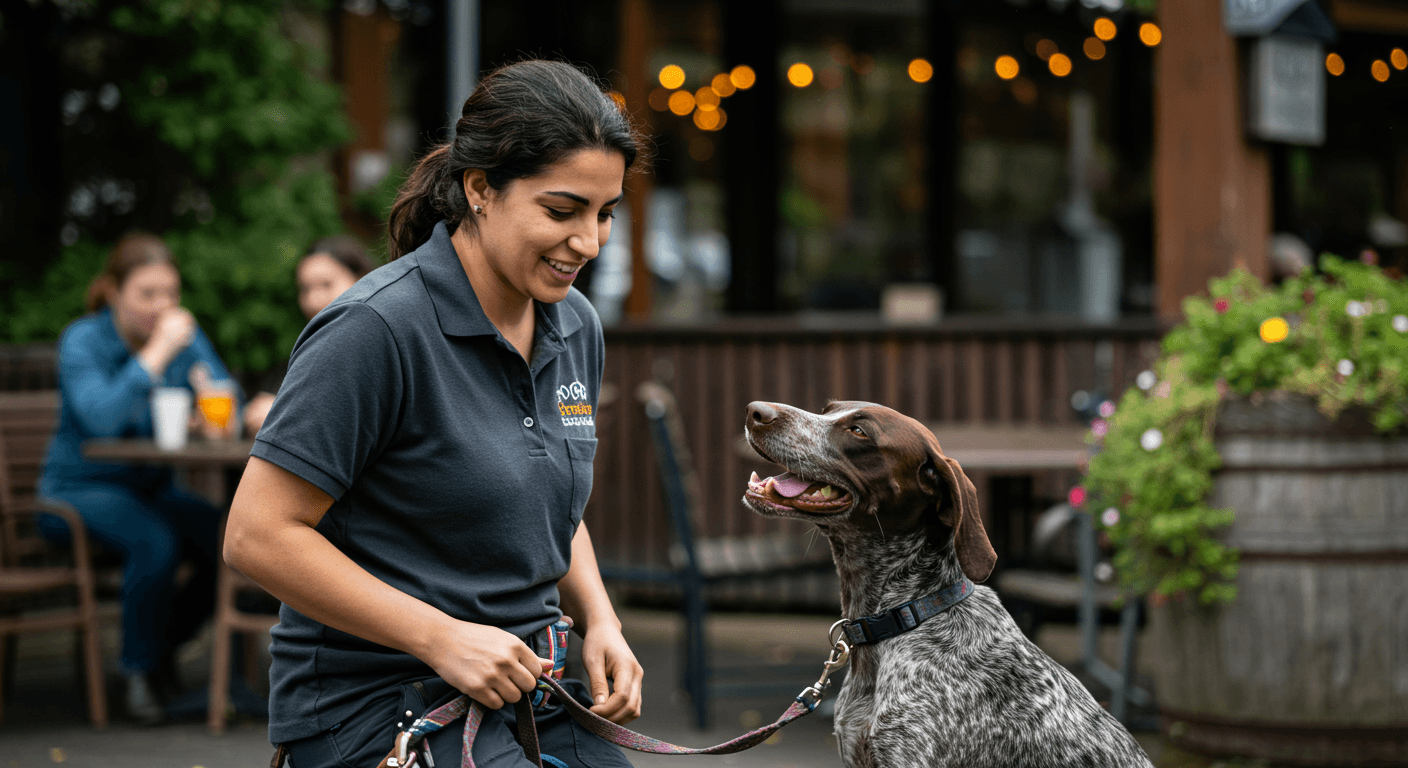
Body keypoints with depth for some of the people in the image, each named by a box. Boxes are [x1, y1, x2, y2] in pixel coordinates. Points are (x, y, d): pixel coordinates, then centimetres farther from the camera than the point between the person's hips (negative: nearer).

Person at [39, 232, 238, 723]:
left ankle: (164, 644, 4)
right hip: (79, 490, -5)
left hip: (154, 489, 5)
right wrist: (157, 354, -28)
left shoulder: (185, 334, 5)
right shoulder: (82, 341, -11)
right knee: (156, 542, -34)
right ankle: (142, 669, -12)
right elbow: (101, 420, -28)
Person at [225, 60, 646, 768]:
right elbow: (258, 537, -18)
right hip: (374, 705, -7)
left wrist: (599, 621, 5)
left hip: (528, 687, 8)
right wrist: (442, 638, -19)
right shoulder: (378, 329, -17)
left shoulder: (576, 327, 8)